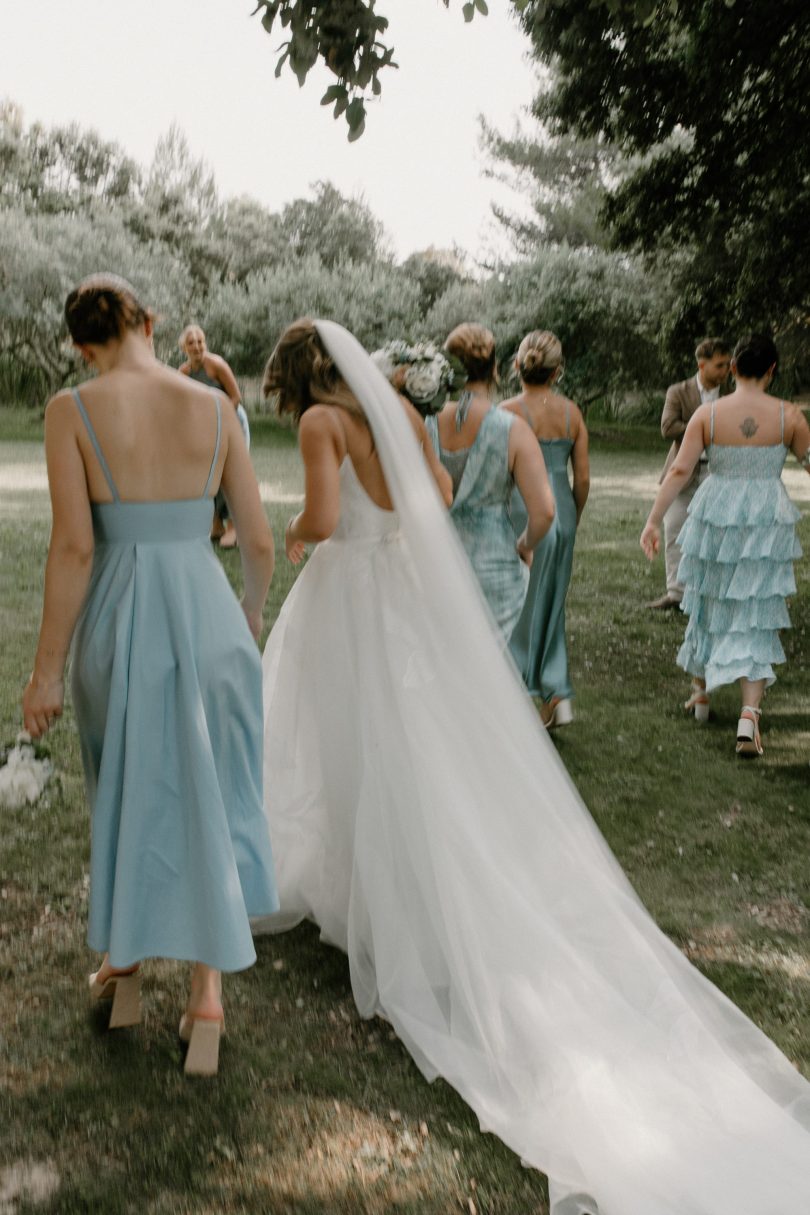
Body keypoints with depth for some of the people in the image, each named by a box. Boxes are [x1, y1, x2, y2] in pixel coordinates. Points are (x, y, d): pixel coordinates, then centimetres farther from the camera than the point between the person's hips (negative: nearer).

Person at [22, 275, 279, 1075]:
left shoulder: (71, 411, -7)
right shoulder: (215, 408, 0)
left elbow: (74, 546, -13)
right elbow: (258, 539, 1)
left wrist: (47, 668, -6)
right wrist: (252, 611, 20)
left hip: (118, 621, -1)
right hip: (204, 613, 1)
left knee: (124, 792, 22)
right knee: (209, 799, 14)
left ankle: (122, 958, 38)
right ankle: (207, 993, 12)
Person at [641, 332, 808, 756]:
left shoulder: (707, 414, -6)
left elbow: (679, 470, -11)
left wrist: (654, 520, -9)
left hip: (715, 516, 1)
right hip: (767, 525, -1)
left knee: (709, 605, 20)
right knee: (754, 621, 4)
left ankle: (701, 691, 37)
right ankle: (749, 714, -9)